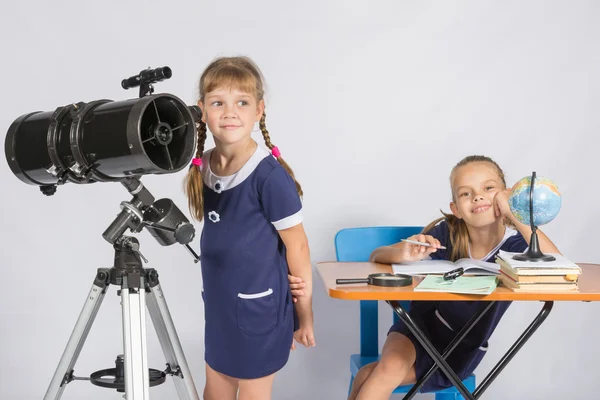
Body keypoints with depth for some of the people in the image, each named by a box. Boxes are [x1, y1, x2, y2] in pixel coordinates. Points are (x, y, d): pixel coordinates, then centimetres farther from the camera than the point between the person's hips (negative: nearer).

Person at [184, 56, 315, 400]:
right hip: (219, 304, 6)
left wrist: (304, 315, -7)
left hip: (259, 307, -6)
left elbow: (297, 246, -13)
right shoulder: (203, 167, -1)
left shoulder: (270, 175, -20)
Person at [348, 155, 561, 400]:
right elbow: (376, 257, -13)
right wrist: (403, 254, -37)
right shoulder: (446, 232, -16)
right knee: (389, 368, -28)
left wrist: (514, 214, -35)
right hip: (422, 325, 1)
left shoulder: (516, 244, -18)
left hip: (460, 351, -1)